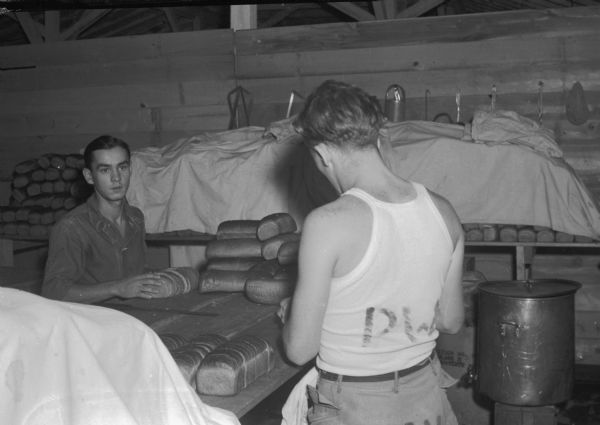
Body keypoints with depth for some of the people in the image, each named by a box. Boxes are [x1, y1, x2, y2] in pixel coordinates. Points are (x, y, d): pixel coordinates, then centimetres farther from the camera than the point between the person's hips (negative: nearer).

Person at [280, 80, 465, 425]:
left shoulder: (328, 224, -23)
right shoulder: (443, 212, -6)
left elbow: (300, 350, -16)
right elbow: (451, 320, 5)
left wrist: (289, 314, 3)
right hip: (427, 397, 6)